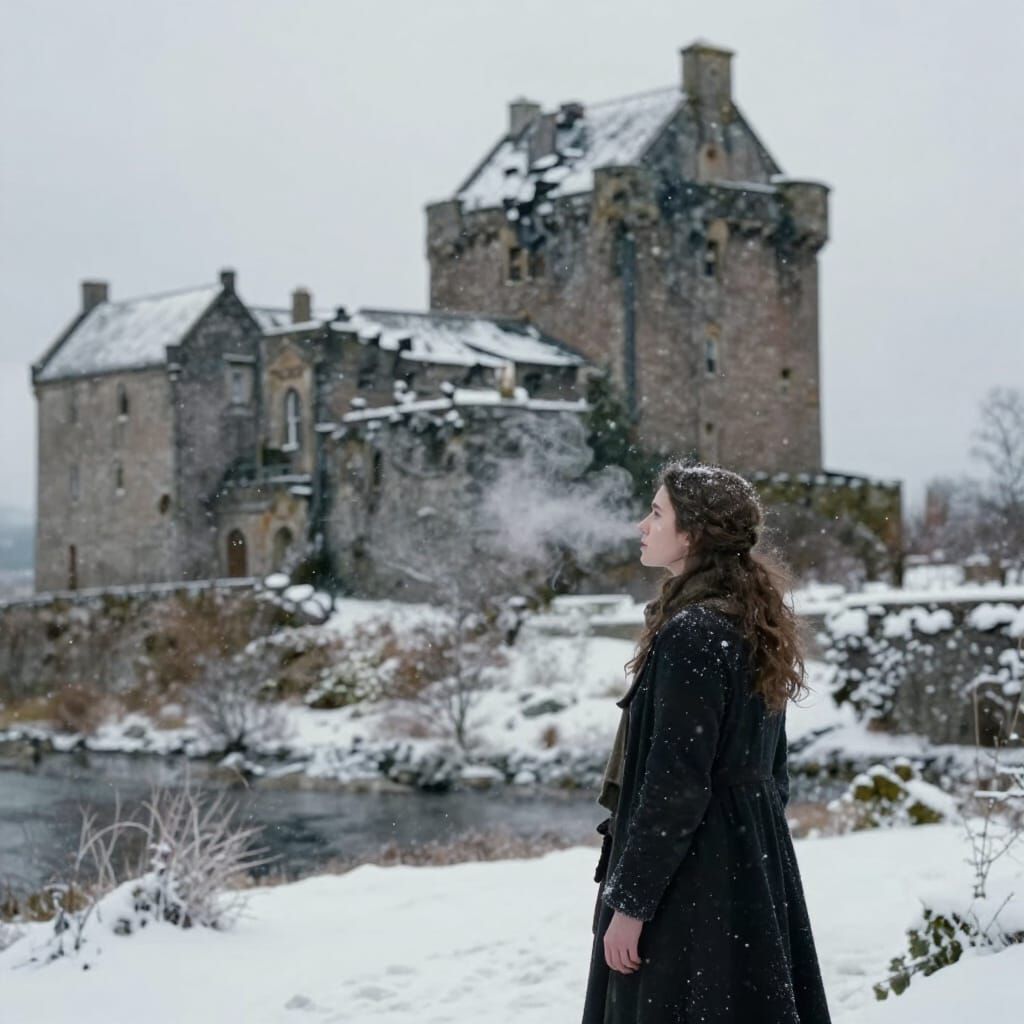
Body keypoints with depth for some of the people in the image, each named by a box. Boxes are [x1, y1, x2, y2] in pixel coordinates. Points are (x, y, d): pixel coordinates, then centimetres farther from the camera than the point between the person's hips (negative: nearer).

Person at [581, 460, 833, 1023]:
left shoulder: (691, 635, -18)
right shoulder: (752, 623, 11)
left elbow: (674, 784, -21)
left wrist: (629, 902, -16)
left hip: (692, 876, -10)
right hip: (754, 864, 10)